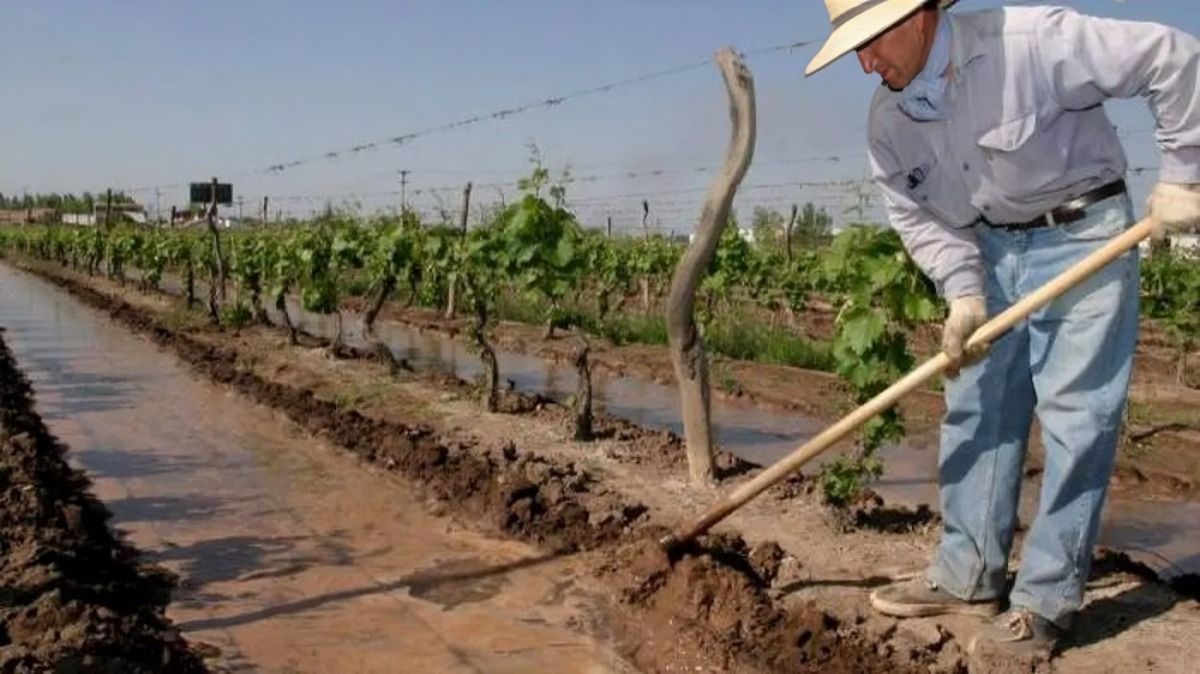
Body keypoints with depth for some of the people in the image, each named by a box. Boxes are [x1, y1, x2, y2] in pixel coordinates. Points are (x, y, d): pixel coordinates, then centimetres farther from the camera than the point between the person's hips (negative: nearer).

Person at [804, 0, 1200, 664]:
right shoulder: (888, 120, -7)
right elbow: (916, 216, 0)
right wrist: (963, 291, -14)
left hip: (1082, 237, -5)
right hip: (989, 251, 6)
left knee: (1074, 418, -5)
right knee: (975, 412, 7)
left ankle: (1046, 600, 3)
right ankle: (968, 574, 19)